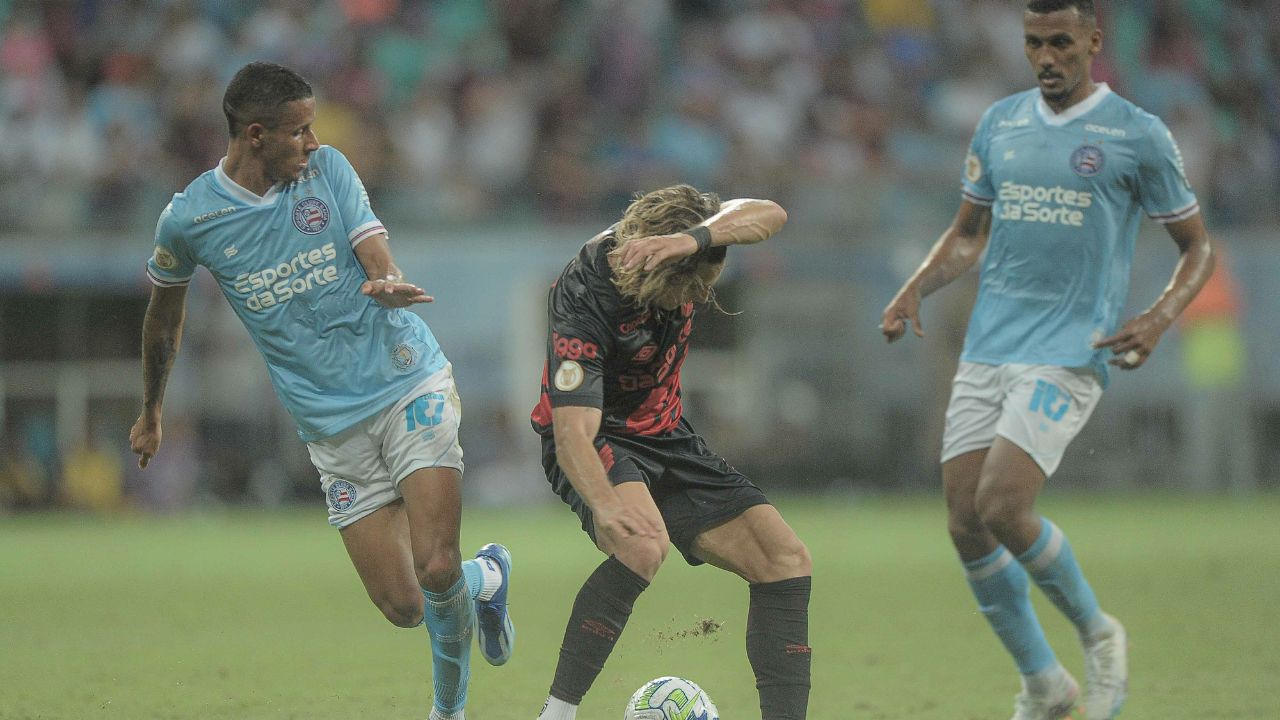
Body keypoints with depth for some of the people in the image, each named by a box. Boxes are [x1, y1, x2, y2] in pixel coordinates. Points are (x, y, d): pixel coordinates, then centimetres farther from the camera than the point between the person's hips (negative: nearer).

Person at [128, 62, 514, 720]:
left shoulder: (327, 169, -1)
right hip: (334, 430, 1)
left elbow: (381, 265, -7)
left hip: (410, 387, -1)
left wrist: (389, 287, -32)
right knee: (402, 607, -5)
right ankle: (484, 576, 30)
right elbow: (164, 317, 16)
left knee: (436, 569, -16)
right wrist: (150, 413, 26)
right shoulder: (189, 219, -3)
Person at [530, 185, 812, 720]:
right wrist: (606, 504, -57)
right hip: (599, 441, -7)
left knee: (787, 561, -3)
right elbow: (572, 432, -38)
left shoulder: (672, 230, -15)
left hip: (666, 437, 7)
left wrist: (693, 238, -48)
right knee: (643, 543, -37)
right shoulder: (584, 300, -31)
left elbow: (767, 215, -29)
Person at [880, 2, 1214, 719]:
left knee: (1002, 507, -20)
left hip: (1070, 355, -6)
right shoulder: (1001, 122, 12)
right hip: (987, 351, 6)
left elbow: (1198, 246, 5)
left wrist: (1160, 318, -12)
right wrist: (917, 289, 4)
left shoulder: (1138, 135, -2)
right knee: (966, 523, 0)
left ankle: (1098, 634, 5)